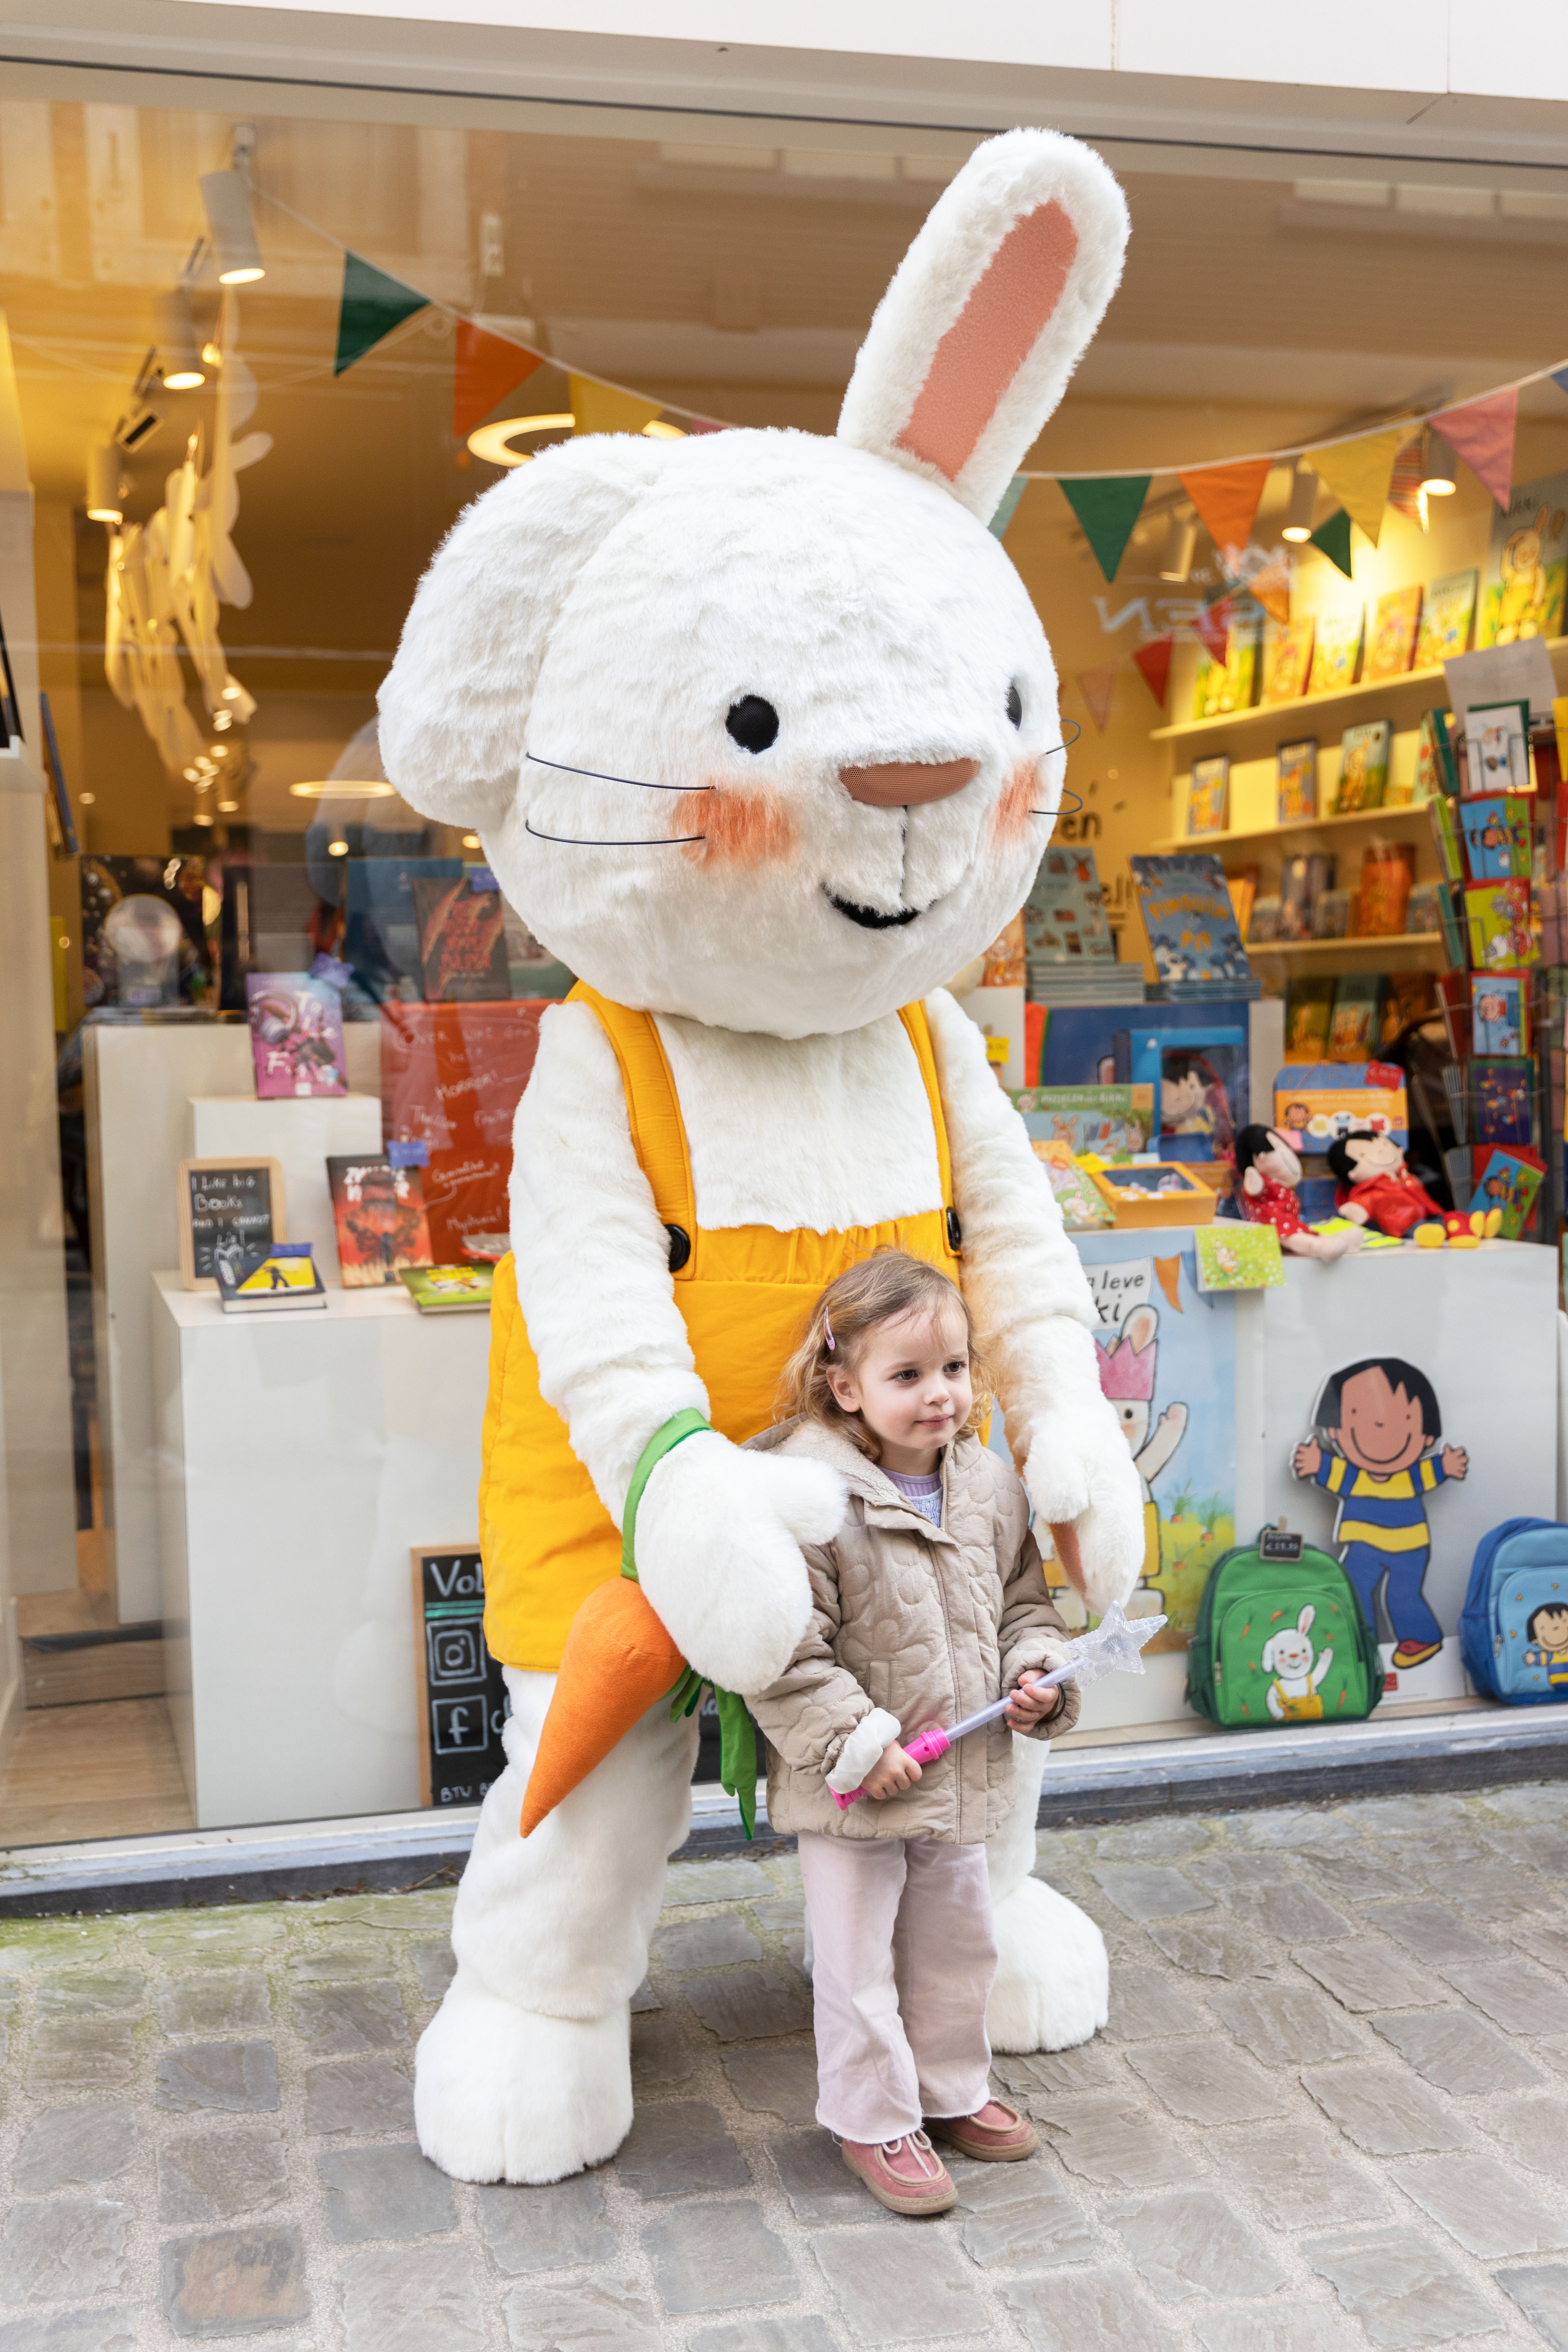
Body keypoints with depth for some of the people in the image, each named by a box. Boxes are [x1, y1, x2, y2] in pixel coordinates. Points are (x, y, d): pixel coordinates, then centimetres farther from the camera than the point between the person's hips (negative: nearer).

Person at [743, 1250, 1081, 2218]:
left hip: (966, 1776, 6)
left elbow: (1026, 1602, 13)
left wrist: (1037, 1674, -5)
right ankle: (877, 2122, 27)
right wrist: (853, 1742, -23)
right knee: (860, 1963, 7)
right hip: (852, 1794, -6)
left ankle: (952, 2092, 42)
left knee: (960, 1945, 21)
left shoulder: (991, 1485, -1)